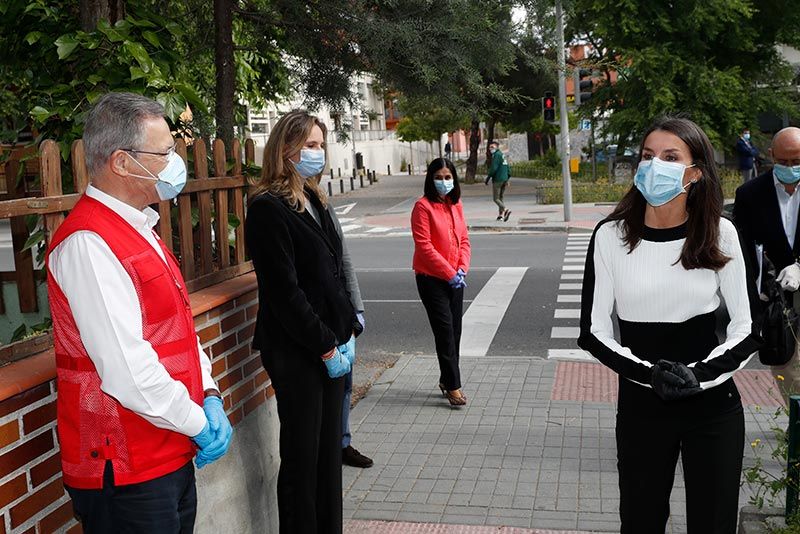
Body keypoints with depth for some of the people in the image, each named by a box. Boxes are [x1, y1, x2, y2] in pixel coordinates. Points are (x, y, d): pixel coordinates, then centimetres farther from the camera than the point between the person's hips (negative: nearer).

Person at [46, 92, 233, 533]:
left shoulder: (137, 229, 12)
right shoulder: (88, 244, -20)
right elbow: (127, 371, -26)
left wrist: (208, 395, 2)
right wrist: (198, 423, -13)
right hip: (127, 475, -9)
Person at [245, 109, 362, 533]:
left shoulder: (314, 200, 12)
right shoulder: (269, 208, -13)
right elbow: (284, 291, -17)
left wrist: (348, 329, 8)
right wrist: (326, 345, -13)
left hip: (330, 345, 8)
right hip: (295, 351, -8)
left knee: (329, 448, 14)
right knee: (302, 454, 3)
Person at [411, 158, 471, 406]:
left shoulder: (456, 205, 9)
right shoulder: (423, 206, -11)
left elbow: (463, 239, 10)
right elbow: (424, 246, -16)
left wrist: (462, 268, -6)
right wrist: (450, 273, -16)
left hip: (455, 278, 6)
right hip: (432, 278, -6)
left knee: (454, 330, 11)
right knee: (445, 330, -6)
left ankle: (446, 379, 25)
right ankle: (453, 386, 1)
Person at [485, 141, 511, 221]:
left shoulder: (496, 155, -12)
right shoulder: (503, 155, 17)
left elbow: (493, 168, -19)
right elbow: (507, 167, 19)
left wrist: (488, 177, -11)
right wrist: (507, 179, 22)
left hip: (497, 180, -9)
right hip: (504, 179, 9)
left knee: (495, 198, -7)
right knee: (500, 197, 15)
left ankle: (505, 210, -23)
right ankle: (501, 214, 13)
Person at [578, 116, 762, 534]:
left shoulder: (719, 234, -4)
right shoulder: (611, 236, -8)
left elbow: (747, 328, -1)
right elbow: (593, 332, -5)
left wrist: (701, 375, -16)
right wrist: (650, 373, -19)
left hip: (714, 405, 1)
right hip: (641, 406, 0)